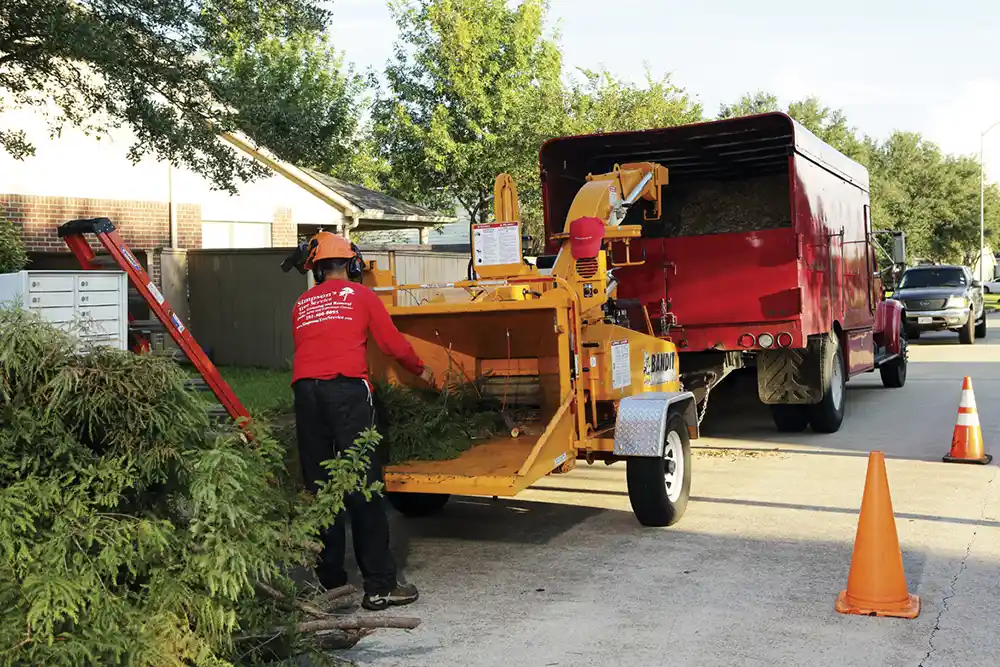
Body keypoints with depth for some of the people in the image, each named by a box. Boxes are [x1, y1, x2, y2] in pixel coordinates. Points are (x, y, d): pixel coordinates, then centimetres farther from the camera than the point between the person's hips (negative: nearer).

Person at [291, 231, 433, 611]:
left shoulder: (302, 304, 23)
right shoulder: (360, 295, 12)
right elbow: (392, 343, 14)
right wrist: (421, 370, 30)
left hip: (305, 389, 4)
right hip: (347, 387, -4)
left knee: (318, 486, 10)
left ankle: (330, 581, 15)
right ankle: (379, 586, -3)